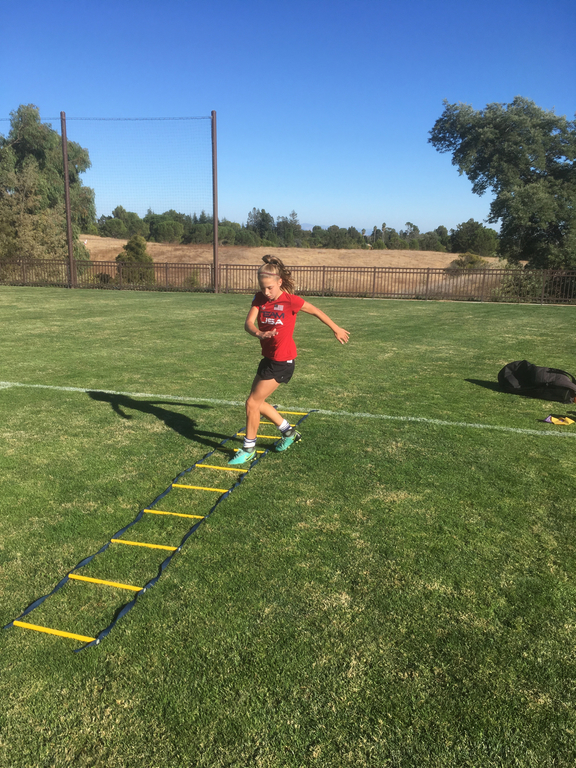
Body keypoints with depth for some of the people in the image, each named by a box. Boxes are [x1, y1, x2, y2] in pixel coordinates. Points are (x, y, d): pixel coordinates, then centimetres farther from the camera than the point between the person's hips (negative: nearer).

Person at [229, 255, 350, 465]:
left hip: (282, 361, -7)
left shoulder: (290, 300, -16)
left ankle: (248, 449, 13)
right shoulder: (260, 299, 0)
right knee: (257, 402, 14)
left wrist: (336, 329, 9)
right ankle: (288, 432, 32)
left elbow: (316, 311, -2)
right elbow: (248, 323, -12)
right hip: (268, 358, 7)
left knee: (252, 402, -5)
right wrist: (259, 333, -35)